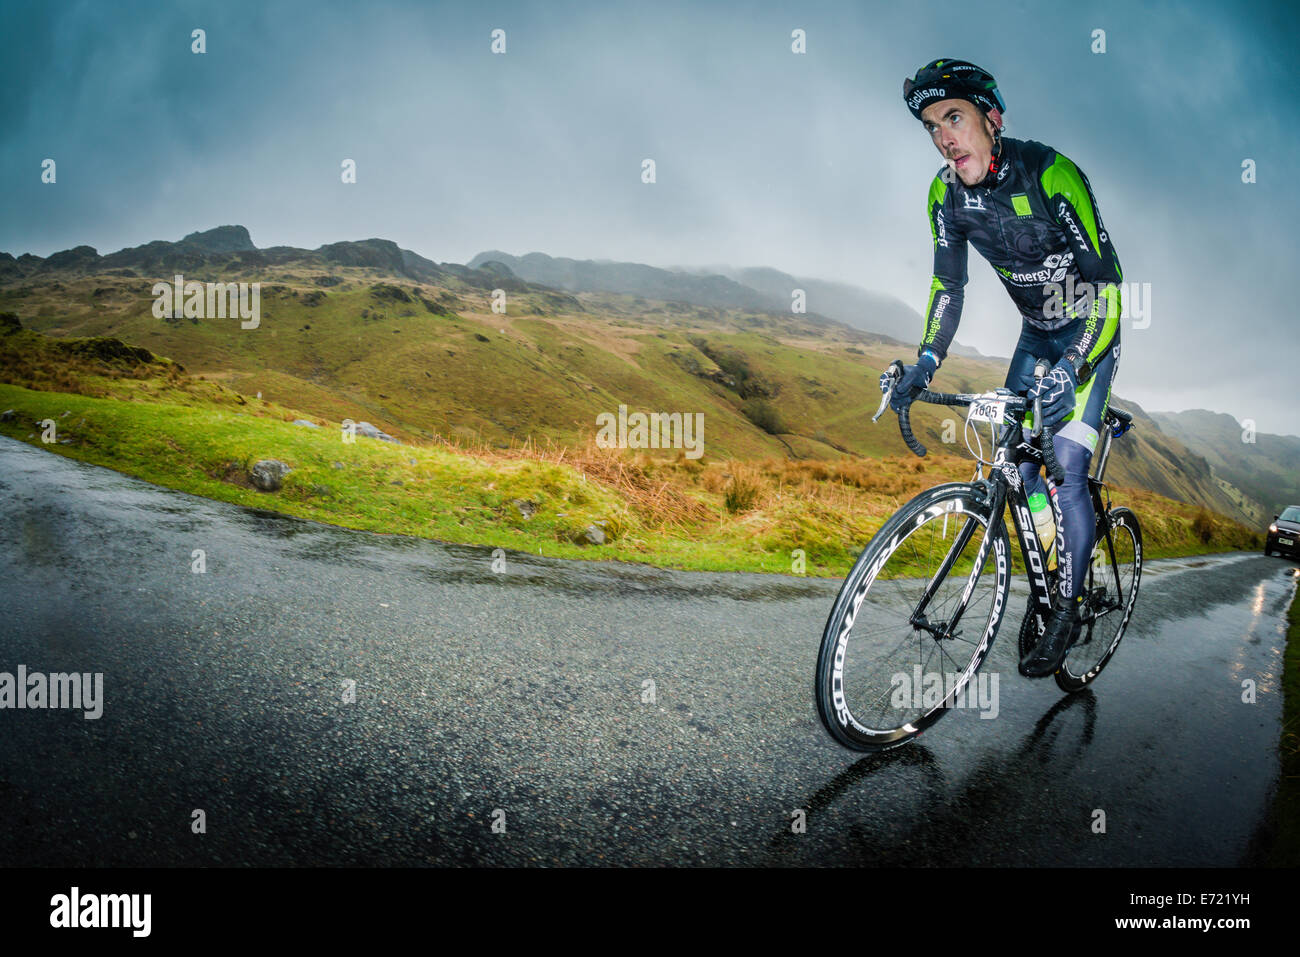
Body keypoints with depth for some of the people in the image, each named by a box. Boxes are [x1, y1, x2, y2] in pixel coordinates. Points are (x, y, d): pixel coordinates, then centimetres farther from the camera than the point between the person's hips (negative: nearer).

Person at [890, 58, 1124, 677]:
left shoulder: (1051, 175, -29)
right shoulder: (946, 193, -11)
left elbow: (1107, 282, -30)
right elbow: (948, 286, -4)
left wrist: (1072, 368, -42)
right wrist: (927, 360, -19)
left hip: (1089, 332, -6)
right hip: (1035, 334, 6)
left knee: (1065, 471, -13)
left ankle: (1068, 612, 3)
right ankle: (1044, 585, 21)